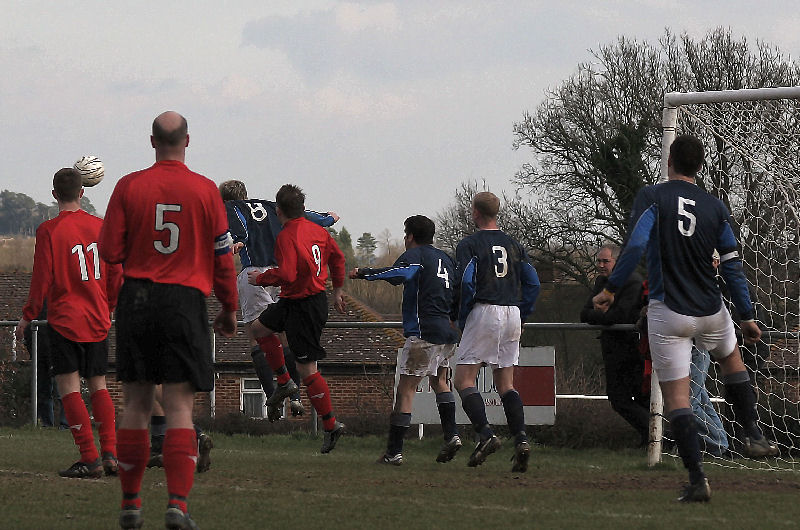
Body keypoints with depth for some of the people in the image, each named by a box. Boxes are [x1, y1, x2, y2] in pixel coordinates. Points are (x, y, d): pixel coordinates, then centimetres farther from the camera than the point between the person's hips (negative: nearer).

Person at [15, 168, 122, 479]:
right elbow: (116, 275, 8)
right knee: (98, 385, 14)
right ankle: (110, 454, 4)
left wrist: (28, 316, 3)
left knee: (68, 387, -2)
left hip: (64, 319, -5)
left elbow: (42, 279, -9)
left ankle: (90, 459, -10)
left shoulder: (49, 231, -10)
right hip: (98, 321, 5)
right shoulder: (101, 227, 3)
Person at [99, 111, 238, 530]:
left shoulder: (129, 187, -1)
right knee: (180, 407, -3)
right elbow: (222, 256, 1)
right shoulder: (205, 190, -3)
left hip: (136, 298, 2)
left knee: (136, 405, 9)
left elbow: (110, 251, 0)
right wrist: (229, 308, 13)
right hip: (186, 302, -1)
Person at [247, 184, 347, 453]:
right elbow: (337, 258, 14)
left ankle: (331, 424, 2)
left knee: (307, 369, -3)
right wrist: (337, 290, 26)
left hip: (303, 307, -9)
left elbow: (286, 275, -30)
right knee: (260, 328, 26)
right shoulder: (317, 230, 3)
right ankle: (285, 383, 30)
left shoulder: (286, 237, -22)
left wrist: (260, 278, -11)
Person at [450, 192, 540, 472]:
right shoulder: (513, 245, 13)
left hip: (484, 312, -6)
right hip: (512, 316, 6)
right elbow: (533, 283, 9)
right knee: (505, 384, 11)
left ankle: (486, 434, -20)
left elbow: (465, 283, -14)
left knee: (464, 379, -2)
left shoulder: (470, 245, -4)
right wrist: (520, 314, 16)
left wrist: (461, 317, -2)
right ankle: (521, 439, -6)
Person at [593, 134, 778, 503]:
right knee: (731, 358, 33)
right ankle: (754, 435, 28)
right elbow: (732, 266, 4)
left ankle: (697, 479, -8)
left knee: (676, 396, 0)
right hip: (711, 312, 3)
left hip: (668, 313, -3)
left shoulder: (651, 197, -6)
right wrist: (747, 317, 11)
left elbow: (635, 246, -19)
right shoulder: (715, 208, 3)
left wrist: (611, 288, -8)